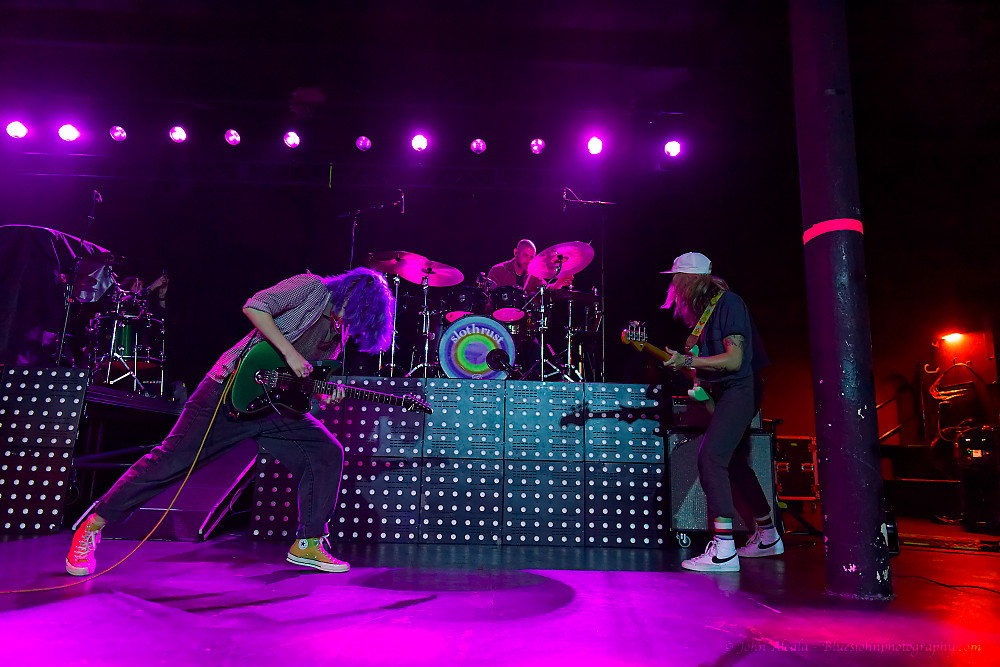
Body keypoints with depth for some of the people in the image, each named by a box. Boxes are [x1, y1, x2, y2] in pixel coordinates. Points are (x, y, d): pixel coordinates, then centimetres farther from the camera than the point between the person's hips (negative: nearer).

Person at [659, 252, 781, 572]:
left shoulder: (728, 303, -15)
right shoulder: (701, 309, 12)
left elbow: (734, 360, -23)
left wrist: (687, 361, -28)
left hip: (740, 389, -10)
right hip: (724, 393, 10)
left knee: (710, 457, -21)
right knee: (734, 465, 17)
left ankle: (724, 550, -21)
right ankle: (767, 537, 32)